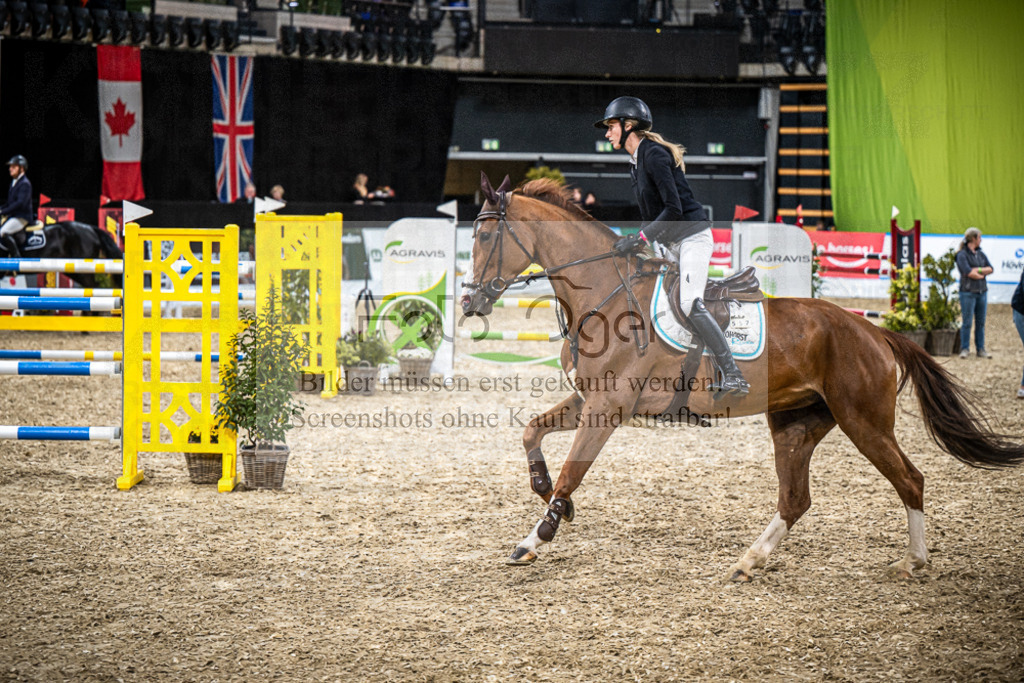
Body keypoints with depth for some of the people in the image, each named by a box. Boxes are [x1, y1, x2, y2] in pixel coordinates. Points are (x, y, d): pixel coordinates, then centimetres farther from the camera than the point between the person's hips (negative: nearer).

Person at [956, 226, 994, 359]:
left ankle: (981, 349, 11)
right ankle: (965, 349, 2)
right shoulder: (962, 255, -5)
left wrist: (978, 270, -10)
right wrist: (982, 275, -3)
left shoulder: (981, 254, 15)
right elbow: (968, 272, -16)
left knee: (981, 322, 7)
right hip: (968, 292, -6)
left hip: (982, 292, 6)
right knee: (967, 322, -5)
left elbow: (990, 269, 5)